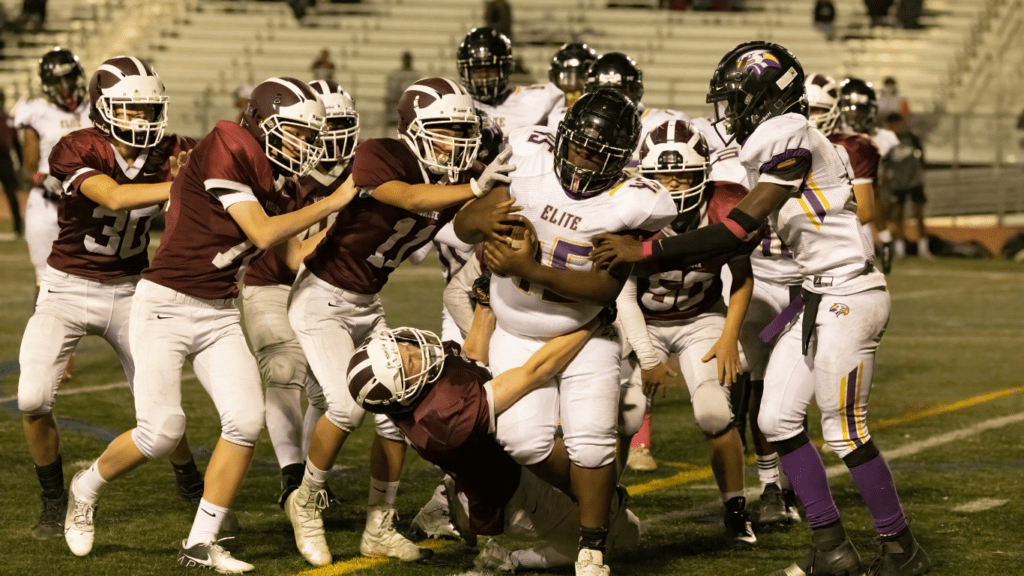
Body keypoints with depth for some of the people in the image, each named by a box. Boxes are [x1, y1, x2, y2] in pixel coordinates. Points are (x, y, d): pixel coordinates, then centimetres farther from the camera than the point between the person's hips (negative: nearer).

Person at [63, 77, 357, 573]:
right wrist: (330, 204, -11)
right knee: (161, 432, -12)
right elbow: (262, 234, -17)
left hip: (219, 316, 8)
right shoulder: (226, 149, -15)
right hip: (165, 306, -8)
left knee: (246, 420, -8)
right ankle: (86, 489, 19)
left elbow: (297, 257, 13)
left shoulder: (269, 186, 9)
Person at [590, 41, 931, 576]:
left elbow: (735, 230, -19)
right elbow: (743, 239, 11)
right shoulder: (769, 146, 11)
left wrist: (647, 252, -19)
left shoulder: (792, 141, -18)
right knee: (778, 419, 6)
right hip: (815, 296, 9)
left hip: (849, 295, -9)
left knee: (845, 430, -3)